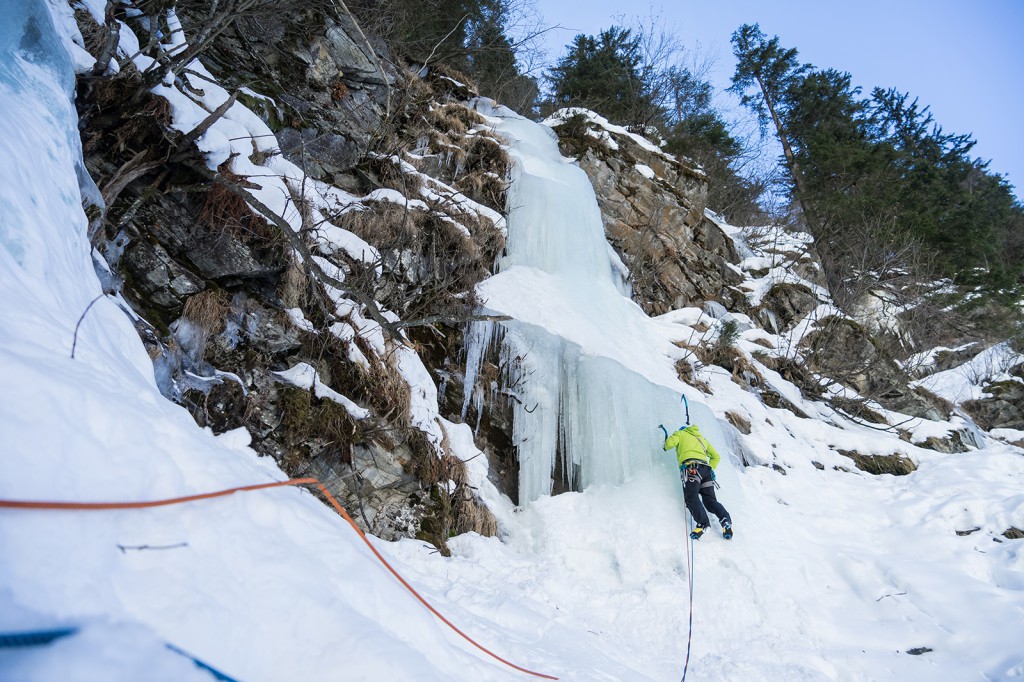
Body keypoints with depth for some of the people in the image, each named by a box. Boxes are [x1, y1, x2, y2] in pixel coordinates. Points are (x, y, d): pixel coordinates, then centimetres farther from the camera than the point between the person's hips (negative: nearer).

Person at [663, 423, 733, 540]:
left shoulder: (680, 433, 21)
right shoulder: (702, 438, 37)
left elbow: (670, 443, 2)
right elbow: (716, 457, 36)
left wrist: (666, 446, 24)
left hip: (691, 466, -6)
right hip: (706, 469, 6)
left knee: (691, 497, -18)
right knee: (710, 500, 3)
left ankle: (703, 524, -38)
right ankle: (725, 519, -22)